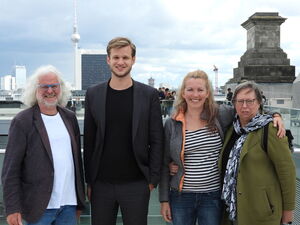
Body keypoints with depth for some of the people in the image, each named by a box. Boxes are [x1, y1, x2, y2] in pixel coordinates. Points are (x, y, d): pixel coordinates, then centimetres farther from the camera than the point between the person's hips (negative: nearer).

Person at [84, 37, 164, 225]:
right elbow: (89, 141, 6)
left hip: (136, 184, -1)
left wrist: (153, 179, -5)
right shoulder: (93, 94, 4)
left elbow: (157, 141, 0)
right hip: (101, 184, 2)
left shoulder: (149, 95, -1)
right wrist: (89, 180, 3)